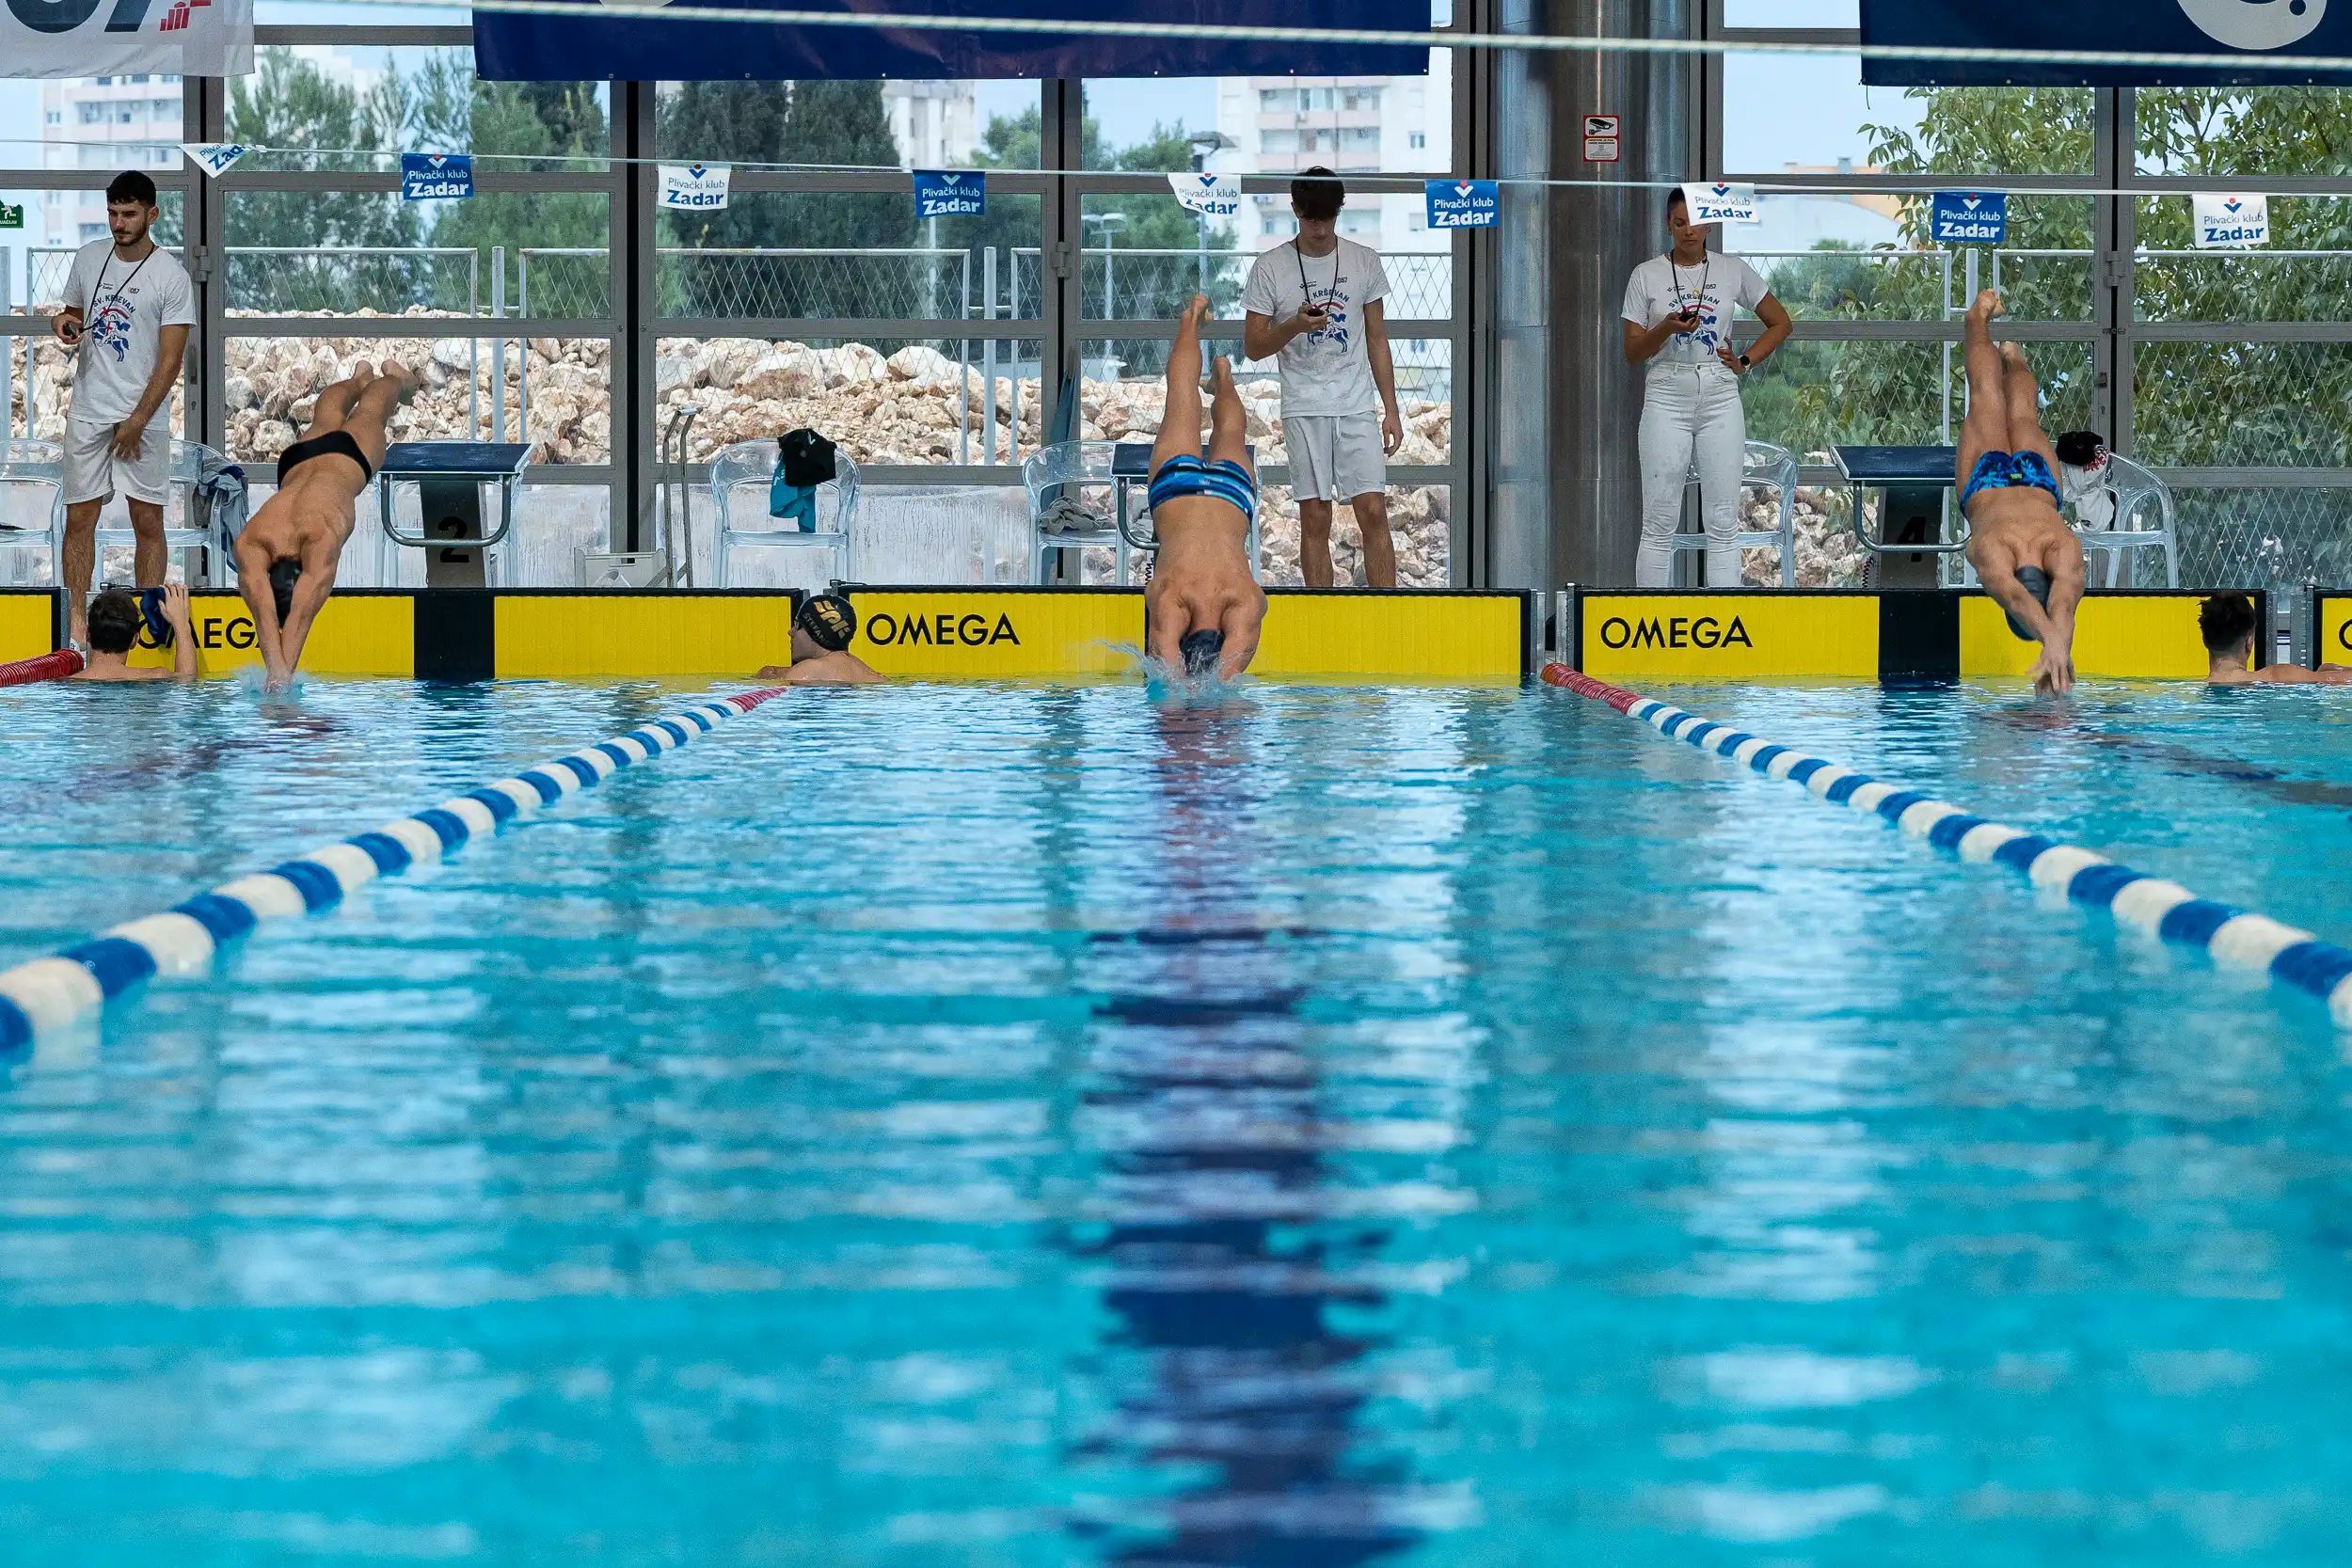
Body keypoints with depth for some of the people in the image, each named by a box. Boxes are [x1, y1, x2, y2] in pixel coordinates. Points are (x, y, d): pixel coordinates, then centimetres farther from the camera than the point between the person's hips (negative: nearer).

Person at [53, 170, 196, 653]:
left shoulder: (171, 275, -9)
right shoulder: (88, 257, 5)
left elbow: (171, 358, -11)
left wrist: (137, 422, -14)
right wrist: (65, 322, -4)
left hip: (144, 417, -4)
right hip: (87, 412, 4)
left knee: (148, 523, 2)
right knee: (79, 518, 3)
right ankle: (76, 621, 10)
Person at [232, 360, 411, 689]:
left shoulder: (321, 537, -53)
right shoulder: (250, 543, -46)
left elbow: (304, 612, -63)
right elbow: (262, 609, -60)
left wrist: (283, 671, -73)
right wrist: (275, 665, -77)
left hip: (348, 458, -2)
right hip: (298, 461, 2)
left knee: (371, 411, 33)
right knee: (327, 416, 38)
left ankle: (393, 377, 69)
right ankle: (361, 378, 72)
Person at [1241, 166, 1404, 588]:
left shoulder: (1365, 260, 8)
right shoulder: (1270, 268, 1)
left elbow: (1377, 339, 12)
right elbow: (1253, 347, 2)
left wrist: (1391, 409, 7)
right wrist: (1295, 325, -17)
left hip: (1358, 407, 1)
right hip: (1303, 409, -1)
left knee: (1373, 512, -6)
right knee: (1315, 518, 0)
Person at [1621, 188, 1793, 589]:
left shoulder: (1733, 271, 5)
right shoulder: (1646, 276, 1)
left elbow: (1780, 323, 15)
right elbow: (1632, 353, 1)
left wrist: (1745, 362, 3)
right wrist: (1666, 329, -17)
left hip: (1720, 396, 1)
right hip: (1666, 396, -1)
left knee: (1723, 524, 0)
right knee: (1659, 523, -2)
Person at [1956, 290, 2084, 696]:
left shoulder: (2065, 548, -49)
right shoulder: (1992, 549, -52)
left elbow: (2065, 601, -65)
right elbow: (2015, 598, -69)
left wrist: (2057, 646, -83)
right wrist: (2053, 638, -87)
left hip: (2036, 485, 1)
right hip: (1987, 484, -1)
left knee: (2024, 420, 35)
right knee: (1987, 399, 29)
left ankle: (2013, 356, 67)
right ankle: (1980, 316, 57)